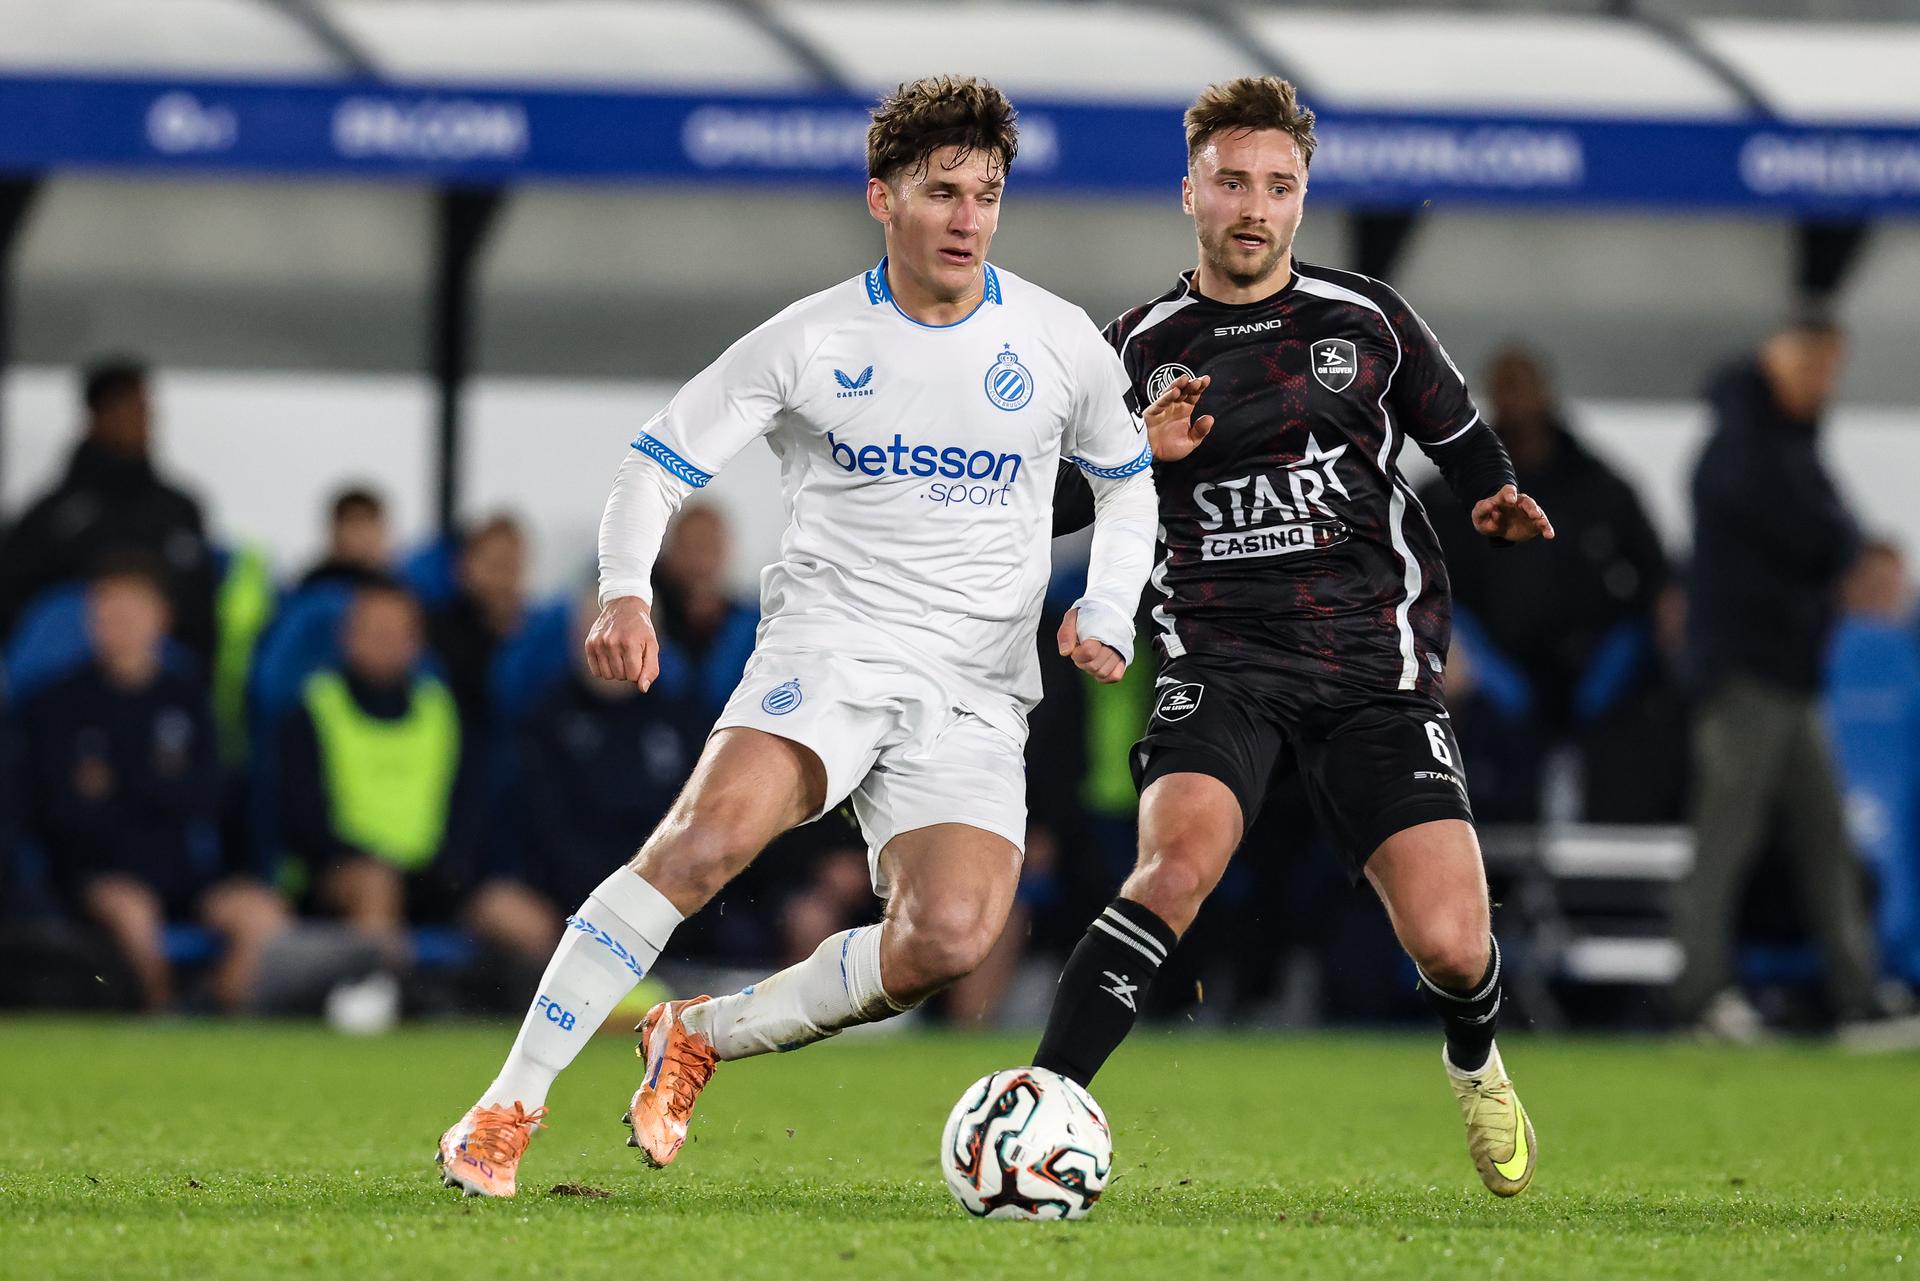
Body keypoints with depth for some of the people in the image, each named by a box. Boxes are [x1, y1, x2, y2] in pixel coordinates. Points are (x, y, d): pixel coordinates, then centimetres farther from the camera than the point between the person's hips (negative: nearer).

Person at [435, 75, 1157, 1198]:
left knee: (950, 939, -23)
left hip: (977, 691, 2)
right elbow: (658, 461, 2)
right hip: (830, 642, -2)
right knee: (713, 832, -31)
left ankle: (703, 1036, 2)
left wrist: (1108, 609, 4)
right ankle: (511, 1104, -24)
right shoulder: (810, 342, -1)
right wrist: (625, 593, -17)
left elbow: (1129, 481, 22)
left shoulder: (1062, 343, 5)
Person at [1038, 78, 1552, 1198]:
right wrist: (1142, 452, -6)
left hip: (1377, 667, 1)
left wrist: (1501, 502, 0)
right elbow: (1053, 500, 14)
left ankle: (1477, 1067, 27)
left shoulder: (1367, 320, 11)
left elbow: (1460, 434, 23)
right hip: (1223, 662, -1)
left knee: (1451, 947, -11)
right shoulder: (1142, 348, 9)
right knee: (1181, 862, -32)